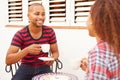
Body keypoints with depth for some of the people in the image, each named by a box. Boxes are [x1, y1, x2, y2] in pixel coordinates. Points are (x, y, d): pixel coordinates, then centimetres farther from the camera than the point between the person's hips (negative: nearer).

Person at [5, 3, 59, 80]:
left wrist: (52, 58, -18)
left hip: (44, 68, 2)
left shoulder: (50, 31, -5)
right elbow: (8, 60, -16)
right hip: (26, 68, -1)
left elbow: (55, 52, 7)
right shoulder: (20, 34, -12)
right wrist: (27, 50, -32)